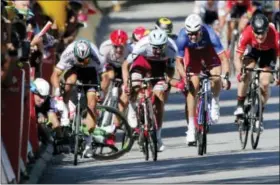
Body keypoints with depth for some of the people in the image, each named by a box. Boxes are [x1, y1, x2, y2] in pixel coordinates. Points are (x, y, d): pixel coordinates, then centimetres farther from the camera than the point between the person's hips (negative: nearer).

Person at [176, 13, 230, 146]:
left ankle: (215, 102, 9)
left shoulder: (210, 35, -38)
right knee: (192, 87, -11)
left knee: (216, 78, -25)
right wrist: (184, 79, -38)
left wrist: (225, 77, -51)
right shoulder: (182, 37, -35)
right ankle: (191, 128, -5)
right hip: (192, 52, 0)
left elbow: (223, 58, -37)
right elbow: (179, 62, -24)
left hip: (208, 50, 0)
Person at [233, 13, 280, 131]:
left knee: (264, 84, -11)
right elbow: (238, 57, -35)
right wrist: (239, 72, -50)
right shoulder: (247, 34, -38)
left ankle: (259, 117, 5)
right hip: (253, 49, 0)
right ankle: (240, 107, -11)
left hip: (269, 52, 0)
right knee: (246, 75, -25)